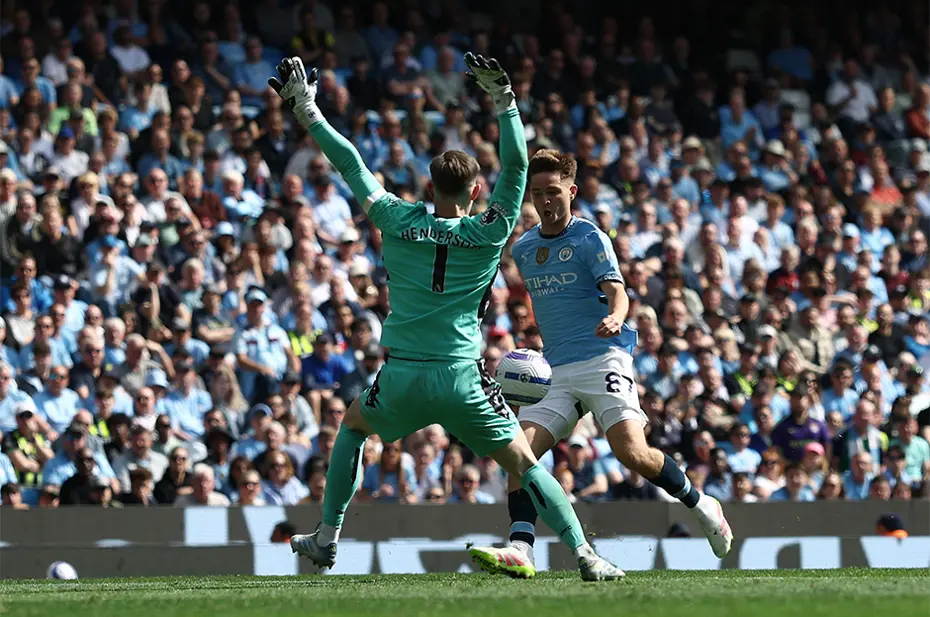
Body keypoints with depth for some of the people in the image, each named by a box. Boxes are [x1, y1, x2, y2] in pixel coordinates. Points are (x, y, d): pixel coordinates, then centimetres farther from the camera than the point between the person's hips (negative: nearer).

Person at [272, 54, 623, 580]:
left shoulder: (399, 222, 1)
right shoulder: (489, 234, -2)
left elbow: (350, 162, 7)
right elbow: (516, 163, -2)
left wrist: (306, 108, 13)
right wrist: (503, 98, -3)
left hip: (401, 378, 2)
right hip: (463, 380, -2)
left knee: (354, 424, 30)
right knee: (524, 461, 6)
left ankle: (327, 540, 27)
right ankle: (585, 555, -5)